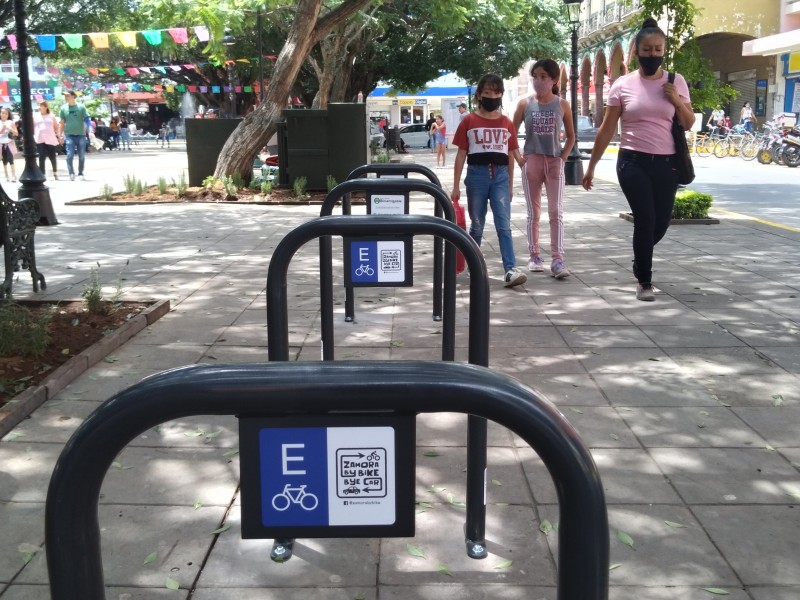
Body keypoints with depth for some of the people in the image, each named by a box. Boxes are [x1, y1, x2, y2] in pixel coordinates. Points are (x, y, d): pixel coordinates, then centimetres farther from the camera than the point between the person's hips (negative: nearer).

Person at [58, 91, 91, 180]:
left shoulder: (81, 107, 1)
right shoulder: (63, 108, 7)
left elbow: (87, 120, 0)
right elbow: (62, 123, 11)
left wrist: (90, 131, -11)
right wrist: (60, 135, 7)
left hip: (81, 135, 0)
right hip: (69, 135, 0)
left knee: (82, 156, 5)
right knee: (70, 155, -12)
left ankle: (80, 173, 18)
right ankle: (71, 173, -14)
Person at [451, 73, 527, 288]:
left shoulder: (507, 123, 8)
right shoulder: (469, 122, 2)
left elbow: (511, 155, 13)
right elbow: (461, 155, 3)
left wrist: (510, 184, 13)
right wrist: (456, 186, -1)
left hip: (500, 176, 1)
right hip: (476, 175, -1)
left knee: (504, 225, -7)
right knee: (476, 225, 10)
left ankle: (510, 270, -13)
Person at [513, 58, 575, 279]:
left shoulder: (562, 105, 0)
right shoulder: (525, 103, 0)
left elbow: (571, 136, 8)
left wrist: (563, 157, -4)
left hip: (554, 162, 0)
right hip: (531, 161, 0)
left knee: (556, 211, -7)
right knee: (534, 212, 6)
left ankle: (557, 260, -7)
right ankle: (534, 256, 16)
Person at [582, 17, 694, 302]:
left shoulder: (676, 82, 5)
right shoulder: (623, 85, -1)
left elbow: (689, 124, 9)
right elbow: (606, 130, 3)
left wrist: (677, 100, -9)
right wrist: (591, 166, 2)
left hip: (666, 163, 3)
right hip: (633, 162, -2)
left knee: (661, 223, 8)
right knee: (645, 220, -9)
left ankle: (640, 262, 39)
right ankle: (644, 281, 8)